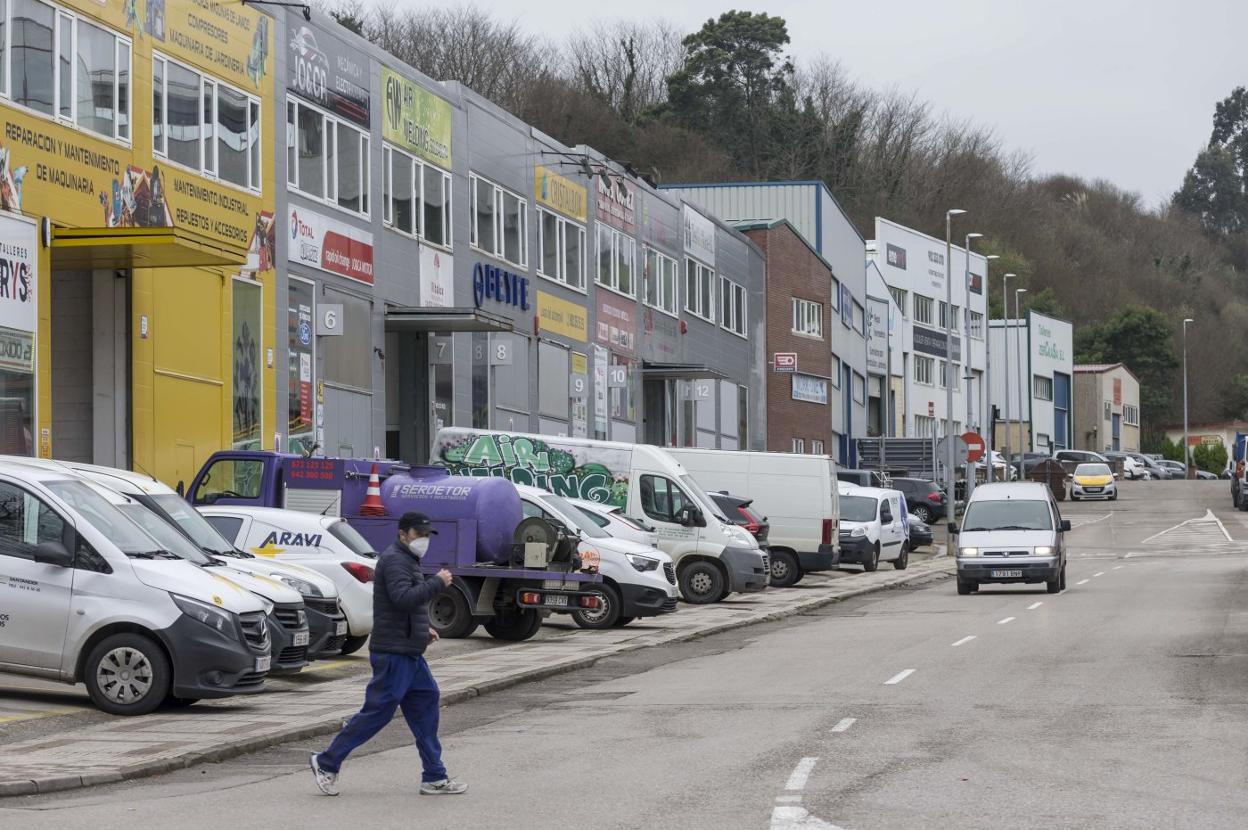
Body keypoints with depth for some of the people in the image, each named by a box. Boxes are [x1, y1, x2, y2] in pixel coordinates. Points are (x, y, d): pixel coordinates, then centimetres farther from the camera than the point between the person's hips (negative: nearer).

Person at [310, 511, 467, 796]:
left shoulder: (406, 560, 21)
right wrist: (438, 583, -21)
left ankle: (435, 778, 10)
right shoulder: (394, 560, -12)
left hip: (410, 653, 11)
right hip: (393, 653, -11)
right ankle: (327, 763, 0)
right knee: (377, 712, -8)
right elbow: (403, 598, -28)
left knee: (425, 709, 8)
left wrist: (423, 629, 18)